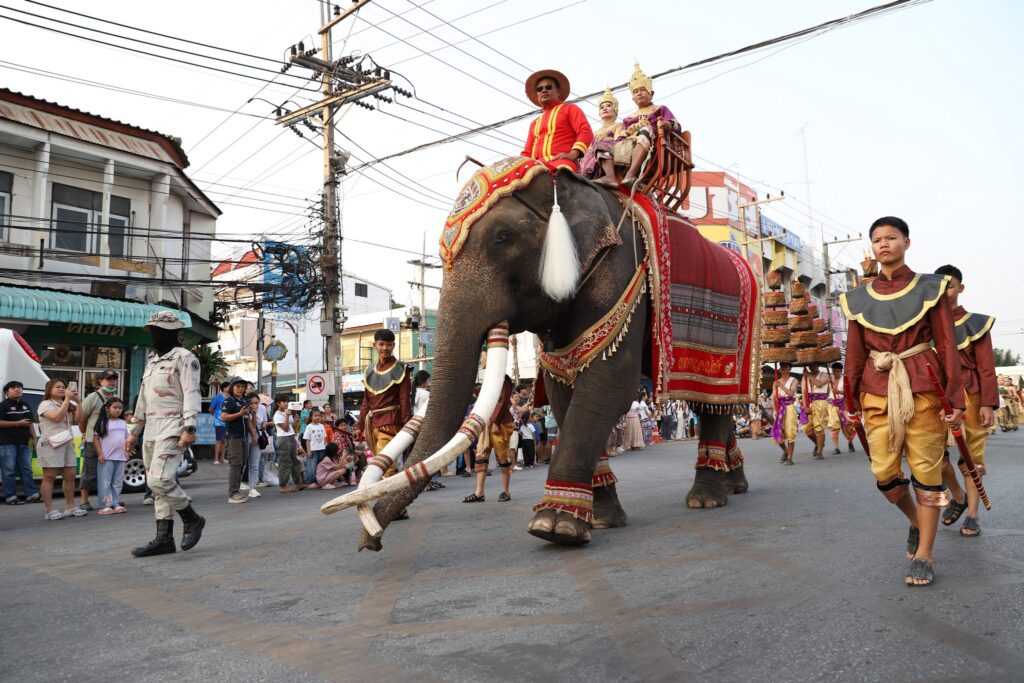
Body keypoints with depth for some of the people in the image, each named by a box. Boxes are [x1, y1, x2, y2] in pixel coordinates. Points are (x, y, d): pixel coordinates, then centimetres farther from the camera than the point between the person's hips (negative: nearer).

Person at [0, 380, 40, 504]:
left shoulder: (26, 406, 17)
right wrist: (18, 423, -17)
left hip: (23, 443, 7)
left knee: (27, 470, 7)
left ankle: (32, 495, 9)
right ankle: (11, 497, 1)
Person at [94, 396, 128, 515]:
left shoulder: (123, 423, 13)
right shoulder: (103, 422, -4)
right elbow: (96, 438, -6)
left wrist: (126, 451, 11)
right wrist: (100, 454, -11)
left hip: (120, 457, 6)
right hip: (106, 457, -6)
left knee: (118, 482, 9)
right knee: (105, 482, -5)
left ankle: (116, 504, 15)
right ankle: (107, 505, -4)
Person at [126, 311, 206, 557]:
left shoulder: (184, 358, -5)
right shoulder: (152, 362, 22)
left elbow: (191, 395, -14)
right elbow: (143, 400, 25)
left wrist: (189, 428, -23)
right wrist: (134, 432, 23)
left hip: (172, 429, -9)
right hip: (151, 431, 9)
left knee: (159, 480, -19)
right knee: (157, 484, 7)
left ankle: (192, 520, -1)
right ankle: (164, 538, 11)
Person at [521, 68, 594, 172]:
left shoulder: (570, 109, 17)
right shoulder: (534, 123, 33)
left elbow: (586, 132, 1)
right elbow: (527, 152, 30)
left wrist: (573, 154, -17)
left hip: (561, 162, -5)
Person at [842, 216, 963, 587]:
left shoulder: (930, 288, 2)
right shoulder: (859, 299, 7)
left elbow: (947, 345, 0)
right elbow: (855, 353, 9)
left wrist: (955, 398, -6)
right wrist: (852, 404, 9)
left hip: (923, 387, -2)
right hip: (878, 390, 2)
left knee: (926, 469, 0)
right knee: (885, 473, 1)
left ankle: (923, 555, 11)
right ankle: (916, 521, 32)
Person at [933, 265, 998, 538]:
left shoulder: (976, 324, 2)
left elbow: (986, 368, 0)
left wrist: (988, 404, -9)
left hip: (969, 396, -2)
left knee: (972, 456, 2)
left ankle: (972, 515, 11)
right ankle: (959, 497, 21)